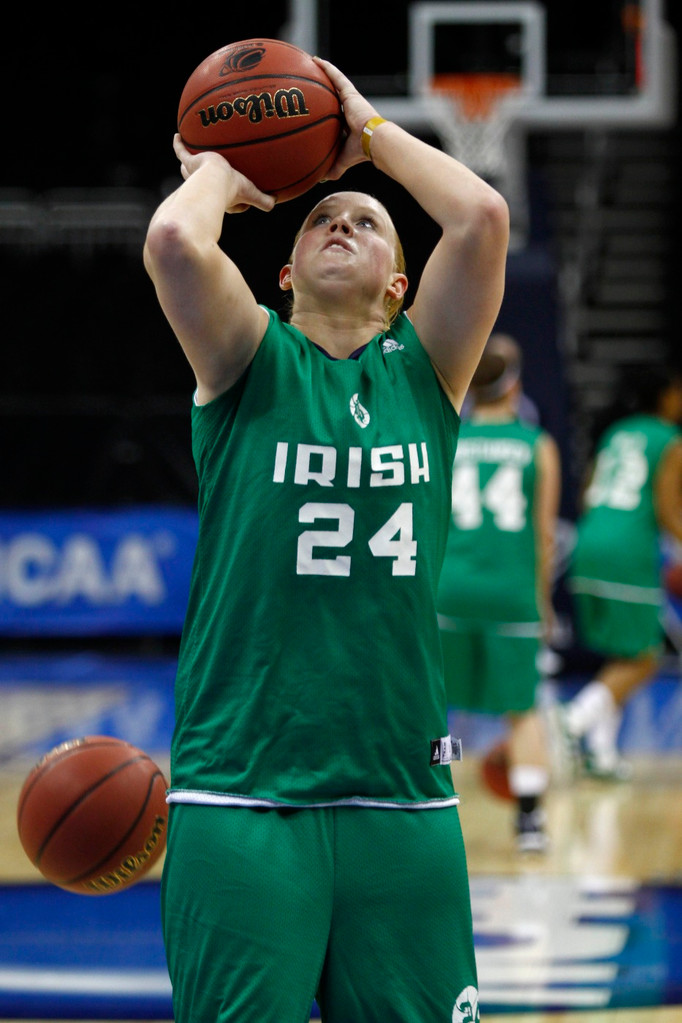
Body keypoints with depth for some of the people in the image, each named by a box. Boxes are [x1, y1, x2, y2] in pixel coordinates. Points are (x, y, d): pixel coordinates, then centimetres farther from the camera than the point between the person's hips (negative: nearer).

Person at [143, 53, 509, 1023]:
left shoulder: (425, 367, 11)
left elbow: (482, 219, -5)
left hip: (403, 797, 2)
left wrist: (369, 127, 9)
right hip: (240, 795, -2)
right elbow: (175, 242, -15)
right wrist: (223, 173, 6)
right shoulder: (251, 361, 5)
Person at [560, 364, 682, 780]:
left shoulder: (616, 433, 18)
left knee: (620, 659, 17)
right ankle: (575, 721, -18)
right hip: (630, 552, -7)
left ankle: (601, 750, 9)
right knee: (640, 662, 0)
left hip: (588, 545, 7)